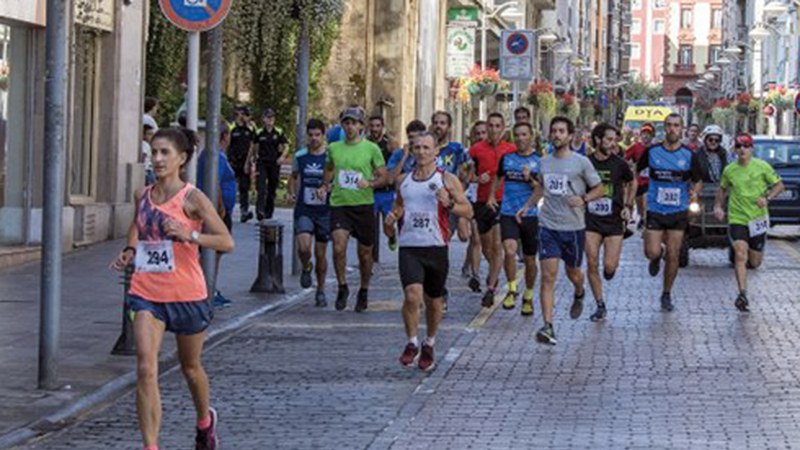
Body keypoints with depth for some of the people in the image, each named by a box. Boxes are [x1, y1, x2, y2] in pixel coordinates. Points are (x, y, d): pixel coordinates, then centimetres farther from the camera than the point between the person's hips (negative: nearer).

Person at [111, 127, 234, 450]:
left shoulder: (192, 199, -10)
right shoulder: (143, 196, 4)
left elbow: (227, 242, -15)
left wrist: (189, 235, -30)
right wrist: (129, 251, 6)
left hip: (186, 294, -3)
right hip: (147, 293, 3)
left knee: (190, 367, 17)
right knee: (146, 368, -14)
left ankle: (205, 420, 47)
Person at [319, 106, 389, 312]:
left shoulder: (371, 149, -1)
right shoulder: (334, 148, 8)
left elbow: (385, 177, 1)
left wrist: (370, 183, -18)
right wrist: (325, 185, 7)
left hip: (363, 204, -1)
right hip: (339, 204, 1)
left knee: (365, 252, 8)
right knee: (338, 247, -17)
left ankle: (364, 291, 29)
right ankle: (342, 287, 3)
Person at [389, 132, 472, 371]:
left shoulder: (447, 180, 0)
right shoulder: (403, 180, 10)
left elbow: (468, 211, 0)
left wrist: (449, 204, -19)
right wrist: (394, 215, 4)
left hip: (436, 247, -1)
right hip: (409, 246, 1)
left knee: (434, 301, 11)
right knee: (412, 295, -19)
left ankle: (429, 345, 33)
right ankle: (412, 344, -1)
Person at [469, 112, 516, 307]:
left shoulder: (511, 150, 0)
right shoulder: (476, 149, 1)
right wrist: (477, 179, -11)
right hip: (482, 201, 2)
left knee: (497, 246, -10)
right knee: (486, 245, 14)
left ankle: (490, 288, -6)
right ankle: (494, 273, 43)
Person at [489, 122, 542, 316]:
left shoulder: (540, 161, -1)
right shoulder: (507, 158, 8)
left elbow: (543, 190, -6)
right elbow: (498, 177, 26)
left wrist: (530, 180, -22)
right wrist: (491, 195, 15)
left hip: (530, 215, -1)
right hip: (508, 213, 1)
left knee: (530, 260, 8)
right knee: (510, 250, -23)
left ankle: (528, 297, 27)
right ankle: (512, 290, -6)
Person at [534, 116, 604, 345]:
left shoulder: (581, 162, -5)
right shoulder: (545, 162, 7)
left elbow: (599, 189, 1)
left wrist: (583, 199, -17)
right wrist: (527, 206, 16)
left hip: (573, 227, -2)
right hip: (548, 226, 2)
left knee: (572, 271, 17)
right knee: (548, 276, -9)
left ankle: (579, 294, 54)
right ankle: (548, 327, -14)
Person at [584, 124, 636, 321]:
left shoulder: (619, 164, -2)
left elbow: (632, 182, 16)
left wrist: (628, 206, 7)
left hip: (614, 221, 0)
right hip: (591, 220, 0)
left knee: (609, 266, -8)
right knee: (592, 264, -5)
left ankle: (611, 267, 30)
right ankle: (600, 306, 7)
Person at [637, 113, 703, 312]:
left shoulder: (689, 155, -2)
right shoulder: (651, 152, -3)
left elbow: (698, 180, 9)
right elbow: (635, 172, 11)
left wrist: (695, 191, -12)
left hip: (678, 212, 0)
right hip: (655, 211, 0)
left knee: (673, 256, 1)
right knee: (652, 252, -10)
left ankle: (666, 295, 19)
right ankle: (657, 258, 29)